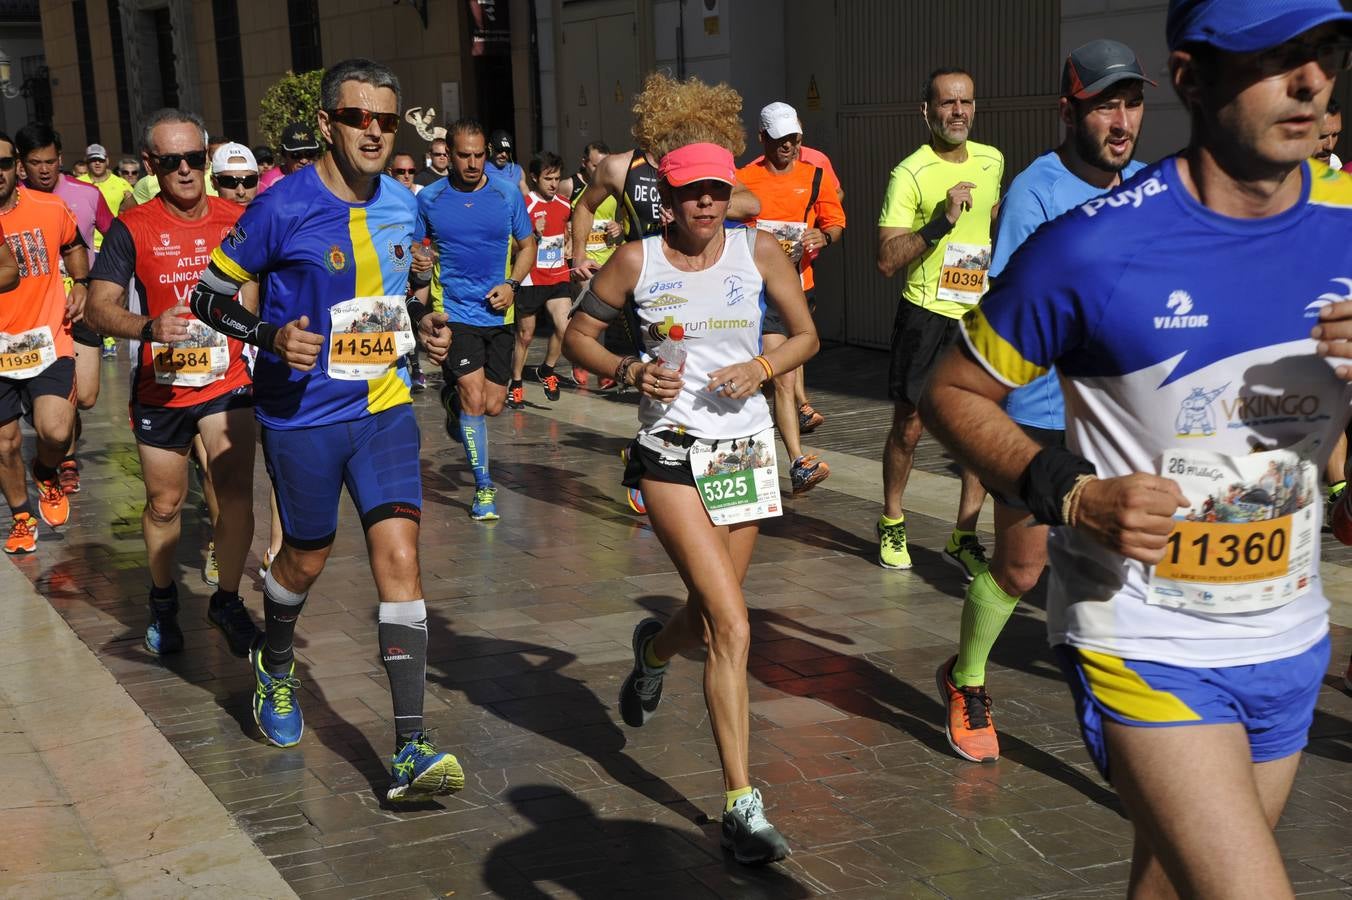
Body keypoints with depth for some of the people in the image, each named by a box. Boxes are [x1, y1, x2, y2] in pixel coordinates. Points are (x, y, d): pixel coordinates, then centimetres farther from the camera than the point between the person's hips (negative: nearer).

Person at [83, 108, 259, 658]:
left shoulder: (238, 221, -2)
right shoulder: (133, 228, -8)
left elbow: (261, 288, 14)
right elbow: (99, 307, -15)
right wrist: (150, 327, -32)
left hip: (227, 381, 0)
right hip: (159, 388, 0)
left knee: (235, 491, -14)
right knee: (164, 504, 13)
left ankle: (226, 600, 7)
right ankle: (162, 602, 36)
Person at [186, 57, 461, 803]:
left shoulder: (402, 205, 3)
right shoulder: (283, 207, -13)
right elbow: (208, 296, -6)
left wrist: (423, 323, 2)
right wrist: (271, 335, -23)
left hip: (384, 407, 3)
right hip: (302, 414, -3)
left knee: (399, 555, -9)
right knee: (307, 557, 13)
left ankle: (409, 752, -10)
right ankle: (274, 666, 48)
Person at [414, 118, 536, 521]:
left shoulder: (507, 194, 1)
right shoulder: (428, 199, -1)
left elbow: (527, 244, 10)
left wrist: (512, 284, -6)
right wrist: (417, 265, -13)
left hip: (497, 314, 2)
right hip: (453, 311, -2)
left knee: (493, 405, 6)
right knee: (475, 396, -14)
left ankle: (454, 401, 42)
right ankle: (484, 488, -2)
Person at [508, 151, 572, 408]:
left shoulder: (564, 205, 6)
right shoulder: (525, 206, -12)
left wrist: (568, 247, 9)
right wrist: (535, 234, -25)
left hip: (558, 278, 4)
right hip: (531, 280, -4)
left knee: (565, 327, -13)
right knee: (525, 335, 7)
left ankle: (547, 370, 12)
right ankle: (516, 384, 25)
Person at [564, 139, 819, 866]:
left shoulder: (758, 250, 0)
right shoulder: (637, 261, -4)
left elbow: (806, 335, 8)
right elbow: (577, 335, 5)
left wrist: (761, 368, -11)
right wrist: (627, 370, -13)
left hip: (746, 446, 3)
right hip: (671, 455, -3)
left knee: (708, 619, 13)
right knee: (731, 627, -16)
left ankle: (654, 650, 53)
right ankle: (741, 805, -9)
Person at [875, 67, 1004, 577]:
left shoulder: (991, 161, 7)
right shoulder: (910, 174, -12)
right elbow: (887, 260, -19)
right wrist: (941, 221, -27)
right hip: (926, 314, -5)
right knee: (908, 428, 6)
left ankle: (963, 537, 11)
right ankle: (891, 524, 27)